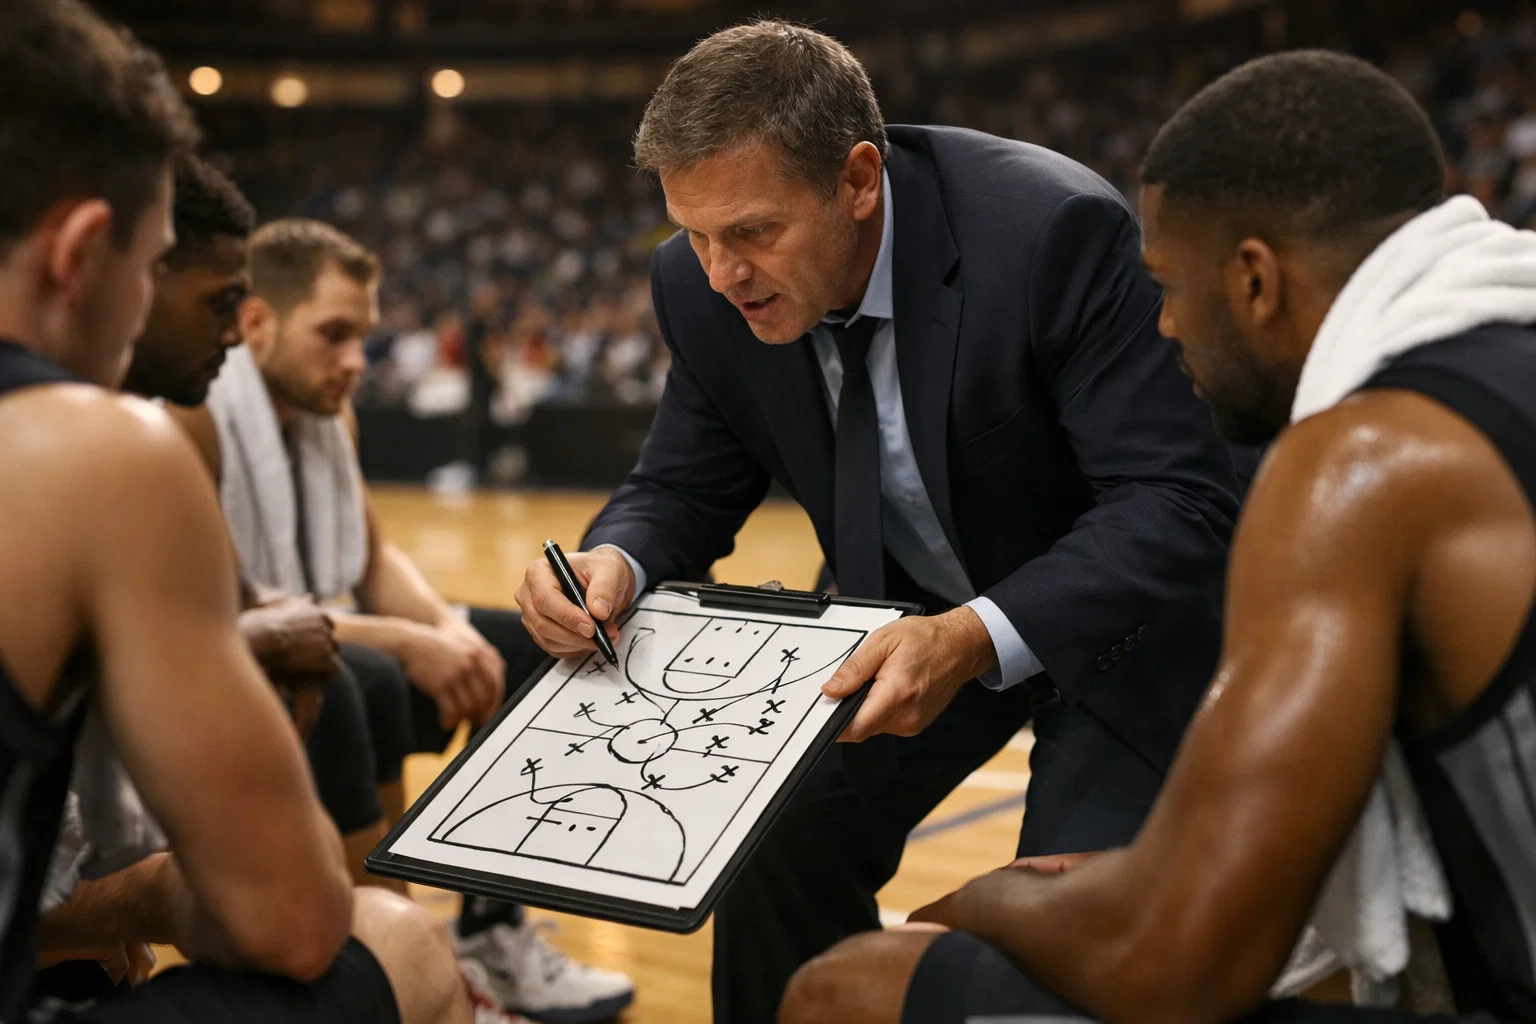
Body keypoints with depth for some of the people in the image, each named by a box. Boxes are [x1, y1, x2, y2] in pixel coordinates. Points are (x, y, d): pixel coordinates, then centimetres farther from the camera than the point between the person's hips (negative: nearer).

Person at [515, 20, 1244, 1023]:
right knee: (778, 855, -8)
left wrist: (978, 639, -46)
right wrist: (615, 561, -26)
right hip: (910, 618, 5)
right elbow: (687, 487, -2)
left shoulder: (1056, 229, -32)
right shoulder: (705, 286, -15)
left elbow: (1178, 502, -32)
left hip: (1123, 613, -4)